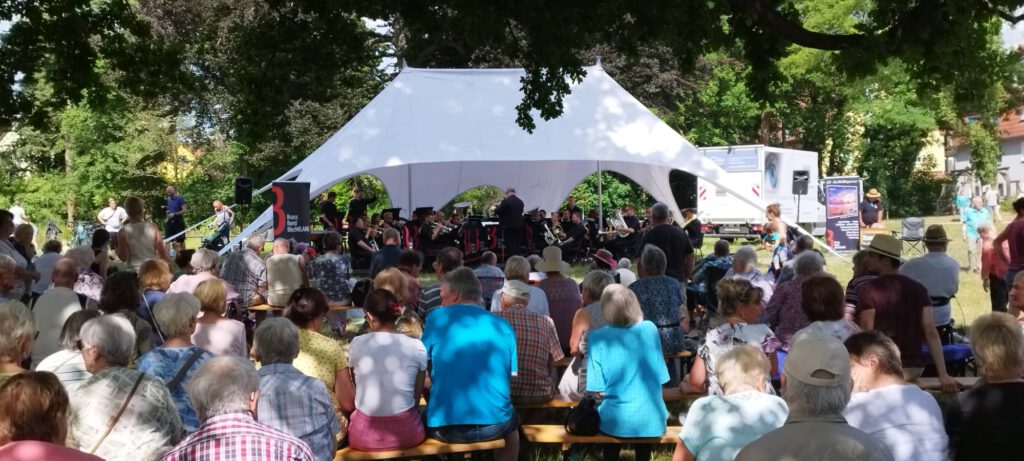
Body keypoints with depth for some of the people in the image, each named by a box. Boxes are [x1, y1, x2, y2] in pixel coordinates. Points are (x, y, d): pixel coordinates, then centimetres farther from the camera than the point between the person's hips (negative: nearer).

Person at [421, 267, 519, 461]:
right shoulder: (503, 326, 7)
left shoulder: (437, 318, 1)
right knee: (511, 426, 36)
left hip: (445, 426, -2)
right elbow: (510, 378, 13)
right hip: (495, 424, 2)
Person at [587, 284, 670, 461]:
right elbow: (661, 377, 3)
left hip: (616, 422, -2)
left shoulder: (597, 338, -11)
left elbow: (597, 388, -8)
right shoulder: (650, 329, -5)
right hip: (652, 421, 2)